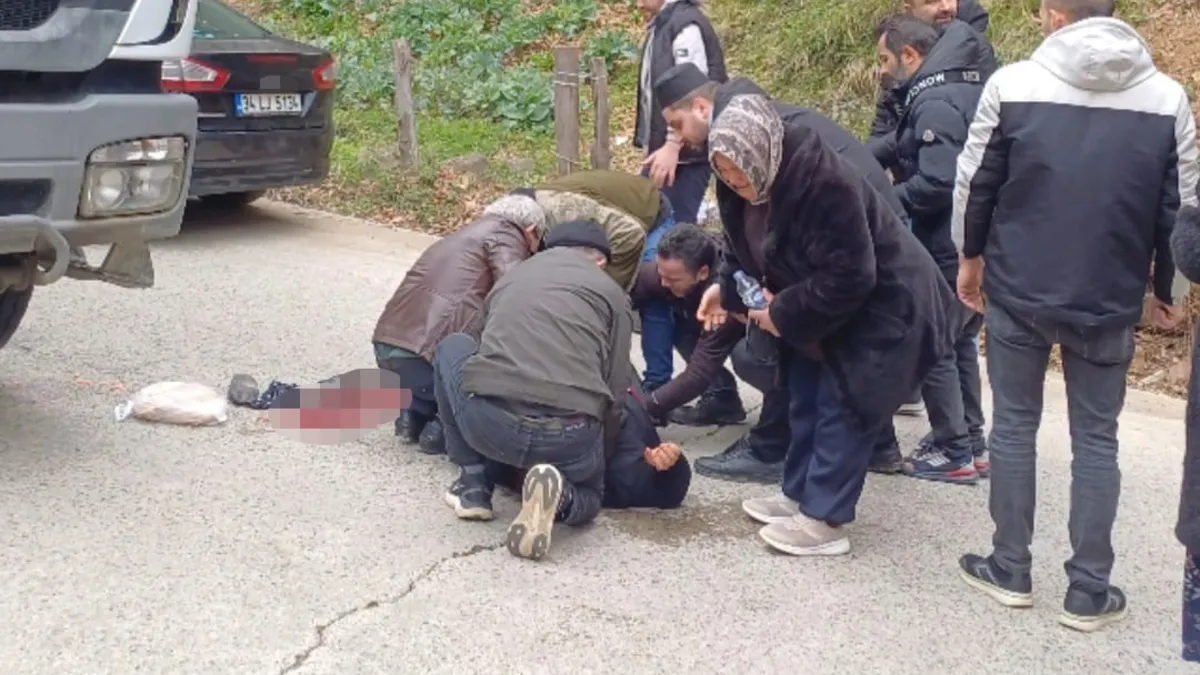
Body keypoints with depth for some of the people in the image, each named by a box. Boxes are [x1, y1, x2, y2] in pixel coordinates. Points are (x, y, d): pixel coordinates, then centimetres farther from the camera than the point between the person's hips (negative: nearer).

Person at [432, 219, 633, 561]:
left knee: (452, 348, 33)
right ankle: (559, 495, -4)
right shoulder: (610, 291, 18)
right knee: (587, 494, 34)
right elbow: (614, 395, 12)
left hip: (487, 422, 1)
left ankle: (473, 484, 24)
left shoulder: (511, 277, 29)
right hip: (570, 437, -1)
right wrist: (600, 459, 30)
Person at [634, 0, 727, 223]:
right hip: (663, 149, 9)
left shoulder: (686, 24, -12)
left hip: (685, 153, -9)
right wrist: (652, 145, 16)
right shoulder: (661, 25, 17)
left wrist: (672, 146, -25)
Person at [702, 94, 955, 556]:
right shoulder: (745, 181, -10)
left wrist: (784, 314, -25)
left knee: (842, 407, -6)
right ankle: (799, 495, 28)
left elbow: (848, 278, -33)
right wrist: (727, 288, -10)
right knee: (806, 399, 14)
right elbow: (747, 244, 7)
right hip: (818, 307, 9)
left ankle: (824, 520, 1)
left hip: (880, 304, -9)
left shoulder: (826, 183, -36)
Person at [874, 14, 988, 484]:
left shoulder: (934, 103, -19)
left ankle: (954, 455, 7)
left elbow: (936, 184, -27)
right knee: (959, 342, 19)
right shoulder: (966, 87, 13)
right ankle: (970, 443, 26)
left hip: (948, 248, -10)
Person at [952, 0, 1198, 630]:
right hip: (1109, 302, 1)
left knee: (1014, 426, 12)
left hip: (1017, 292, -1)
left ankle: (1010, 569, 20)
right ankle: (1089, 590, 14)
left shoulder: (1012, 83, -7)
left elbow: (973, 182, -1)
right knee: (1096, 439, 10)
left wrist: (970, 257, 14)